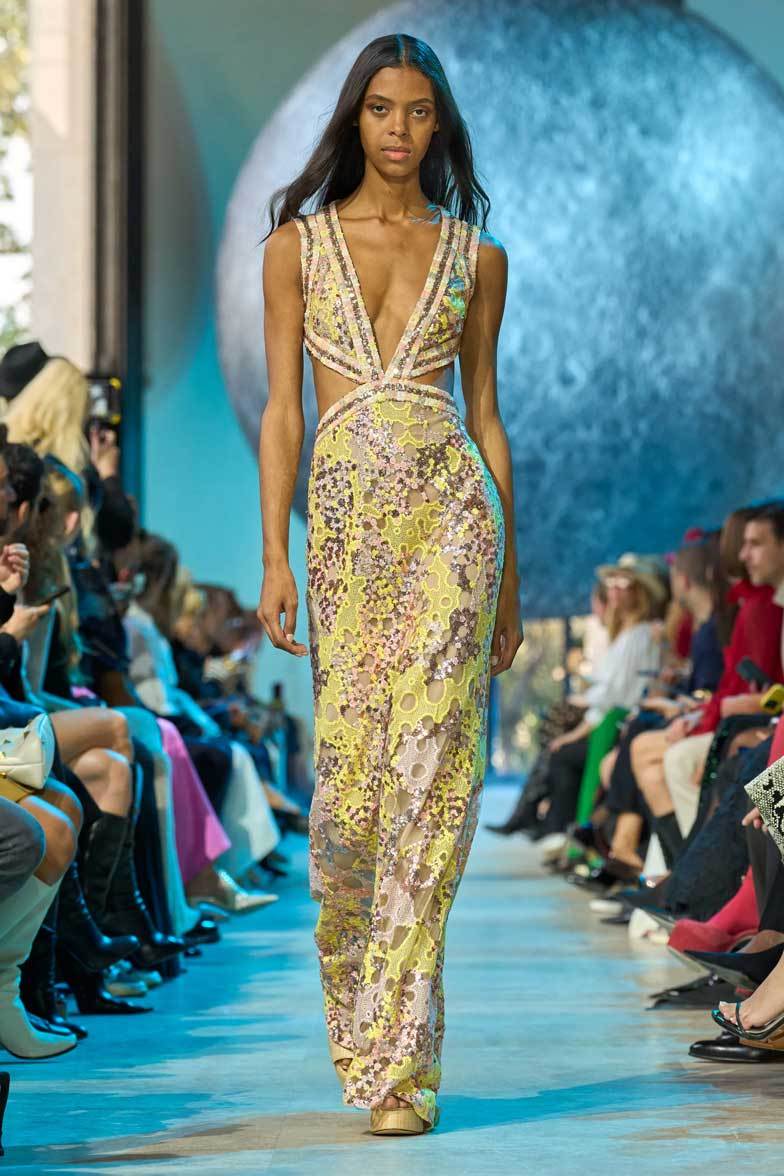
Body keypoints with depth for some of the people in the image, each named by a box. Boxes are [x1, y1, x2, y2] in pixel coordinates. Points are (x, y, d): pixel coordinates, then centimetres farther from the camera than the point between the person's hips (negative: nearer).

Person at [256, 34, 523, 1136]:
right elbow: (282, 407, 5)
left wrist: (509, 572, 11)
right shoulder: (298, 242, 9)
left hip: (447, 514, 0)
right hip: (343, 514, 1)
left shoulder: (476, 254, 10)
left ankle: (398, 1057, -6)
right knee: (349, 768, 0)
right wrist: (274, 556, -3)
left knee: (429, 767, -9)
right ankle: (352, 985, 27)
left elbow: (485, 412, 12)